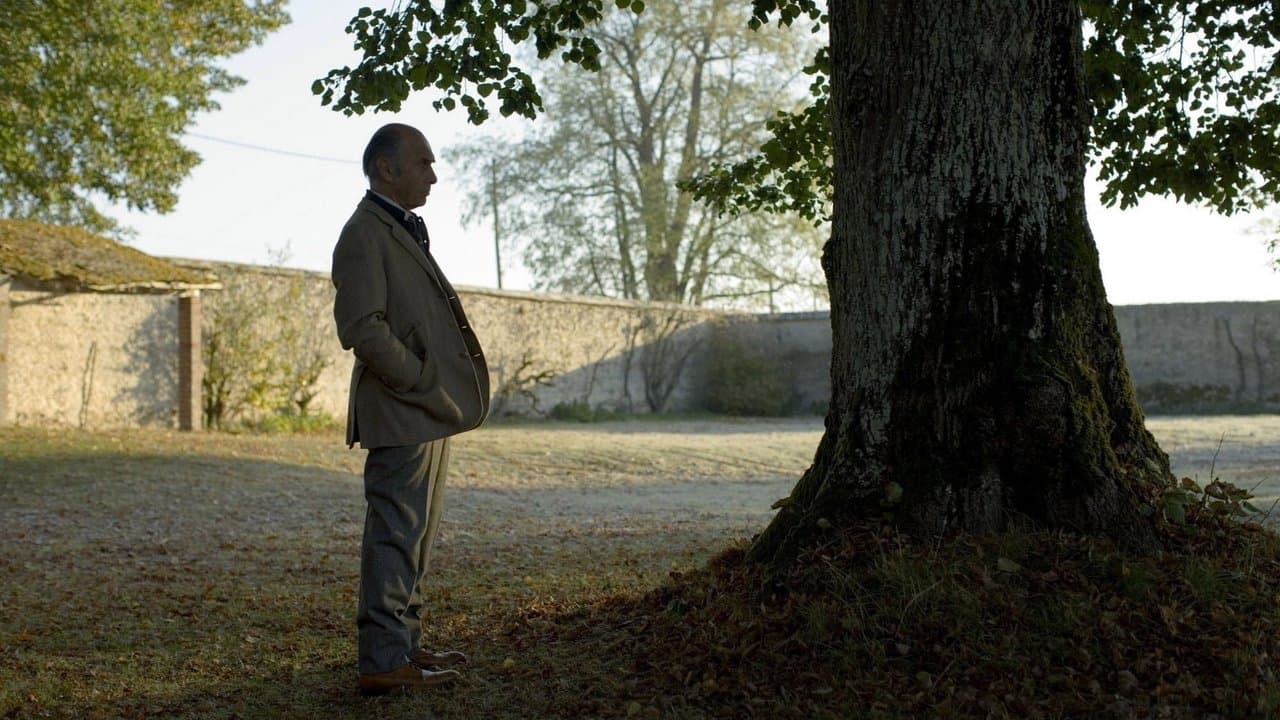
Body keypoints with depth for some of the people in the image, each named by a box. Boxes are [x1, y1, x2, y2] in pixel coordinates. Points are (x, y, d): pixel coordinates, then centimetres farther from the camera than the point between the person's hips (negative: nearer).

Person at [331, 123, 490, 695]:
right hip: (401, 414, -10)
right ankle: (384, 660, -3)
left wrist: (444, 390, 14)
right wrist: (426, 383, -18)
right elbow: (362, 329, -21)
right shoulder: (365, 235, -12)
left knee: (413, 534, 15)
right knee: (397, 534, -7)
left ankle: (404, 643, 24)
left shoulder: (403, 231, 20)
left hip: (427, 412, 10)